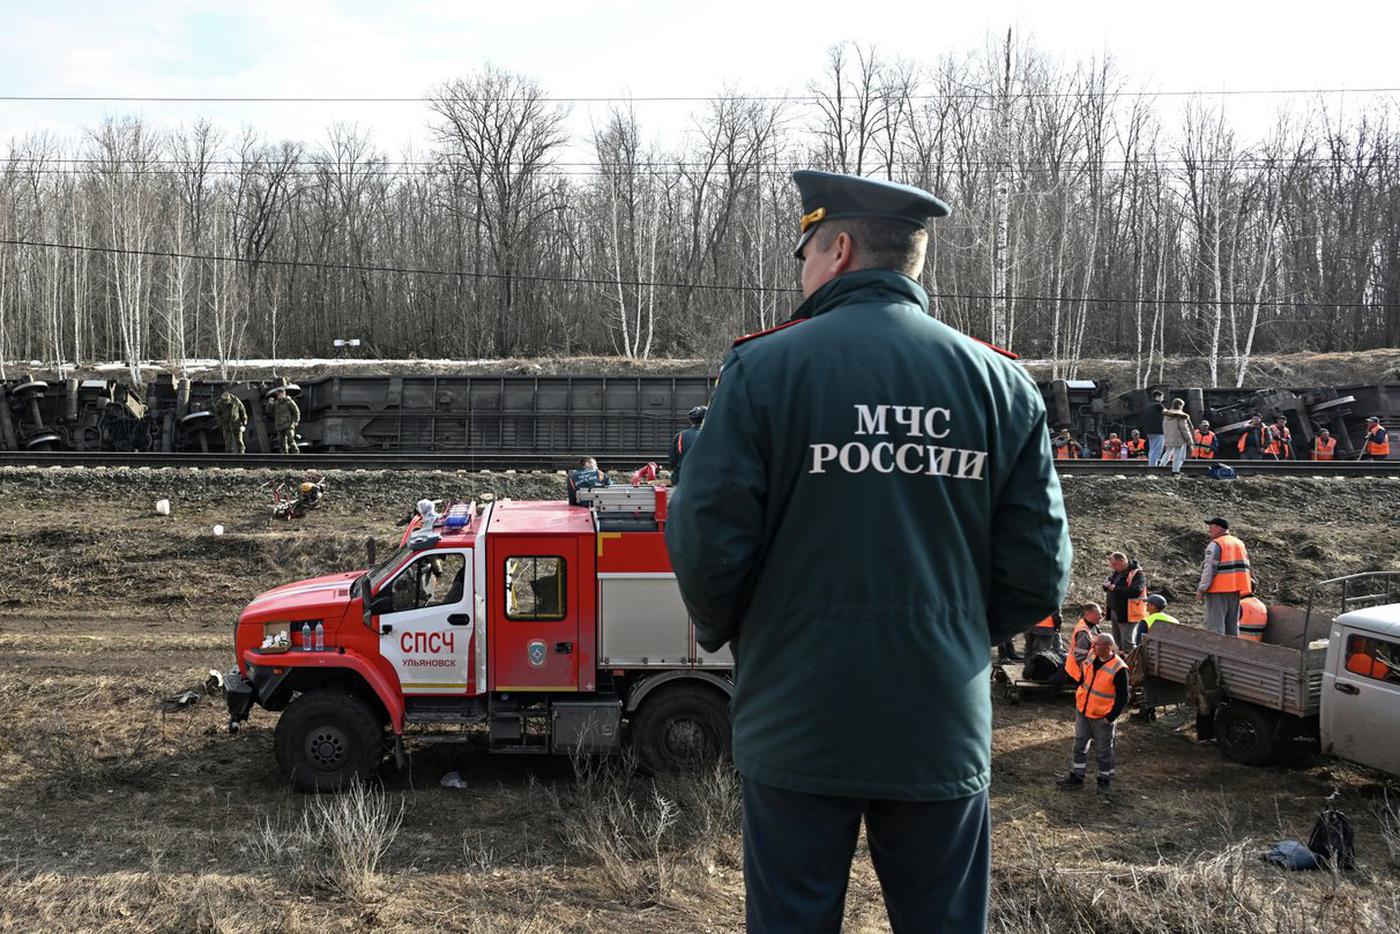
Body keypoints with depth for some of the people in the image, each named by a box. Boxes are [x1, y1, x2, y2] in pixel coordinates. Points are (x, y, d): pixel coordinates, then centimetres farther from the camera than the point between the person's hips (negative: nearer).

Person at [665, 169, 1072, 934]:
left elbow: (706, 543, -11)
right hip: (944, 730, 3)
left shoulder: (763, 368, -8)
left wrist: (724, 634, 9)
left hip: (796, 726, -2)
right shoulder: (1002, 385, 2)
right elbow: (1038, 574, 1)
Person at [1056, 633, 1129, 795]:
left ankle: (1105, 781, 27)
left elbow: (1122, 698, -16)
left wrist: (1110, 718, -16)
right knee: (1079, 746, 13)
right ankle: (1076, 777, 25)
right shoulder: (1092, 659, -1)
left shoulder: (1118, 669, -21)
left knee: (1103, 751, 10)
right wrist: (1078, 703, 12)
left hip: (1102, 718, -6)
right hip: (1083, 712, 6)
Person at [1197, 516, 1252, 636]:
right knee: (1232, 624, 14)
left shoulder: (1215, 545, -10)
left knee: (1215, 625, -6)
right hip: (1235, 591, 8)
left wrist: (1201, 589, -14)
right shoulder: (1239, 543, 15)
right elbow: (1245, 567, 16)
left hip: (1218, 590, -8)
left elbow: (1209, 569, -16)